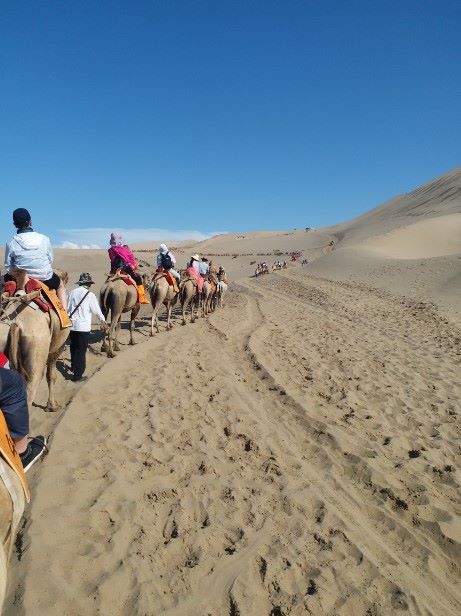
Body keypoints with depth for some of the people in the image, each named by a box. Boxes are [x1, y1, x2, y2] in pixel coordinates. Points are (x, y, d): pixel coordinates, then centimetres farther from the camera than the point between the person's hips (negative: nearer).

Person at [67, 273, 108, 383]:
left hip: (71, 325, 5)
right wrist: (103, 321, 11)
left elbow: (68, 308, 8)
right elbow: (96, 311, -5)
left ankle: (73, 367, 43)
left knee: (74, 348, 24)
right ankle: (77, 376, 7)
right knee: (81, 351, 3)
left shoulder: (72, 292, 2)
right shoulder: (90, 295, -11)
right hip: (83, 327, -5)